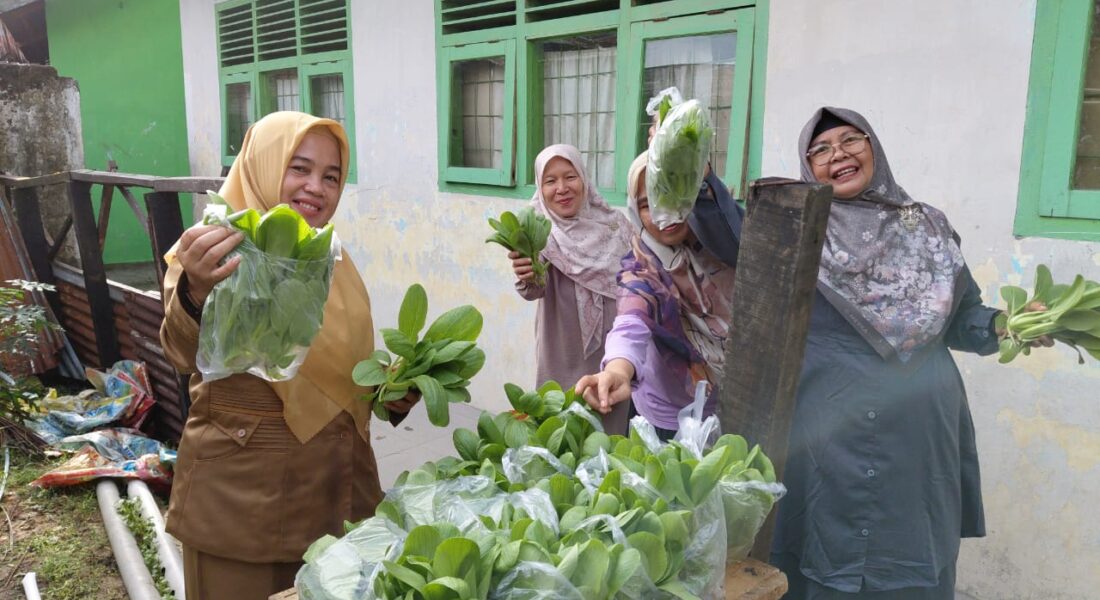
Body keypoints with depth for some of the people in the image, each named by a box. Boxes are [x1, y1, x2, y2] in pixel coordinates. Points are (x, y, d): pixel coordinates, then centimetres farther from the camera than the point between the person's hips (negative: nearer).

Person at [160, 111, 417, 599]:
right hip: (240, 487, -5)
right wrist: (198, 292, -50)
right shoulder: (215, 255, -11)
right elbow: (188, 354, -30)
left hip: (336, 480, 6)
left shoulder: (333, 262, 6)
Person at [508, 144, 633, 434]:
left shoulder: (614, 224, -3)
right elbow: (537, 289, -23)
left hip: (613, 351, 1)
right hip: (563, 358, -1)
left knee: (611, 431, 11)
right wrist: (526, 279, -46)